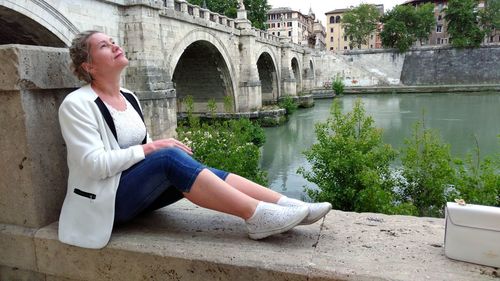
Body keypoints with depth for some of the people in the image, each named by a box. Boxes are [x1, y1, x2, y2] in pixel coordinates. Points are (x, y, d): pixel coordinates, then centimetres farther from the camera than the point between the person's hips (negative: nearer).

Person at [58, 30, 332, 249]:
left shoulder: (129, 98, 11)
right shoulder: (77, 104, -12)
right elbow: (94, 164, -20)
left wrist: (167, 148, -6)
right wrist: (149, 148, -21)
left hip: (141, 188, 7)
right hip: (106, 199, -6)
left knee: (185, 164, -22)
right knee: (171, 158, -32)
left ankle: (286, 204, -29)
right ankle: (257, 216, -35)